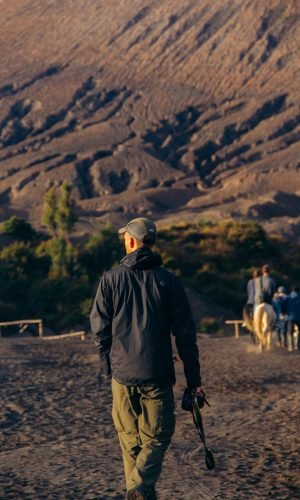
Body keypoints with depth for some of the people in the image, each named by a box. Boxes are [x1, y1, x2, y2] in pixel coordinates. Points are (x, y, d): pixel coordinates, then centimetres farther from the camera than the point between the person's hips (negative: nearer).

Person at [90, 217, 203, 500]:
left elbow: (99, 328, 0)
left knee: (130, 441, 15)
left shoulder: (111, 279, 0)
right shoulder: (168, 281, -1)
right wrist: (193, 380, 3)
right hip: (157, 376, -1)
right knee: (156, 437, 7)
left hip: (122, 374, 1)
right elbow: (185, 334, -2)